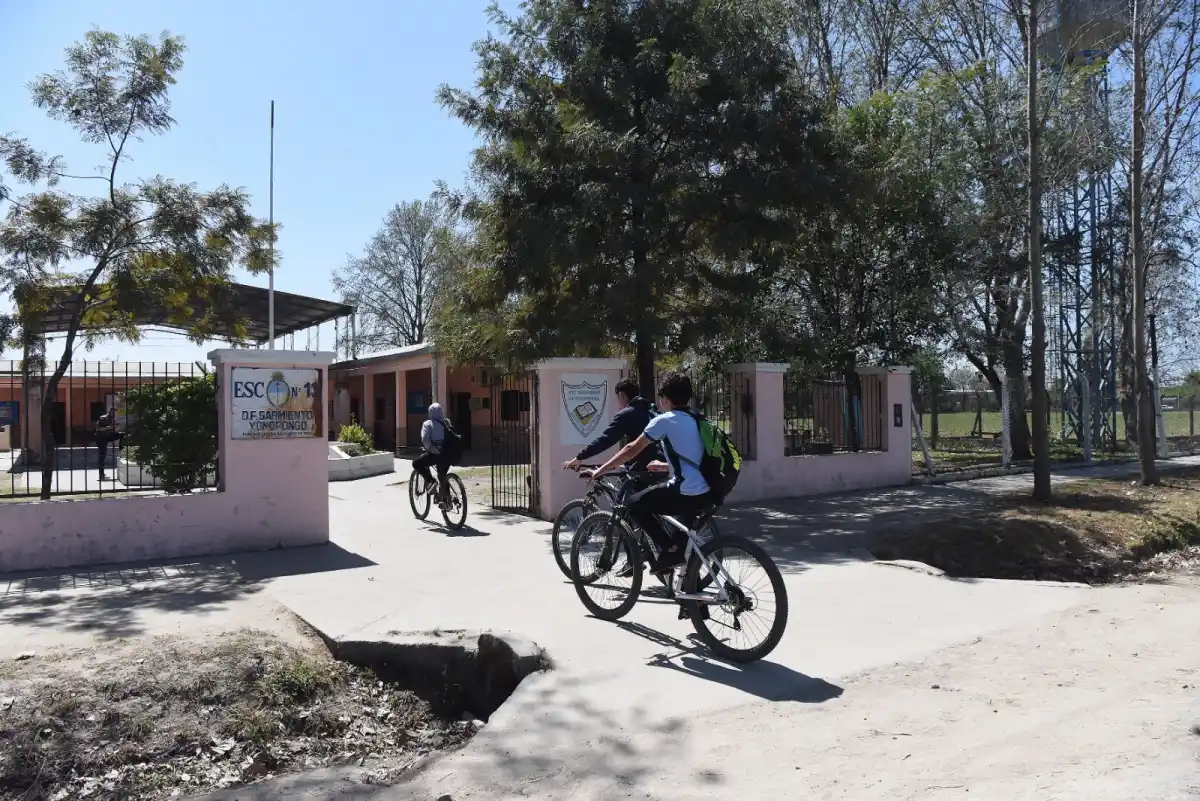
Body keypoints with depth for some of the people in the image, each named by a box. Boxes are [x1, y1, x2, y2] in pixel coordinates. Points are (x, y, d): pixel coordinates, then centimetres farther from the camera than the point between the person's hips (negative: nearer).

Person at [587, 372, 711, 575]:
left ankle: (669, 549, 1)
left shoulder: (664, 420, -3)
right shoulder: (695, 421, 19)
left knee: (634, 505, 8)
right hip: (705, 494, 8)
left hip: (684, 493, -8)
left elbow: (632, 450, -2)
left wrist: (600, 470, 7)